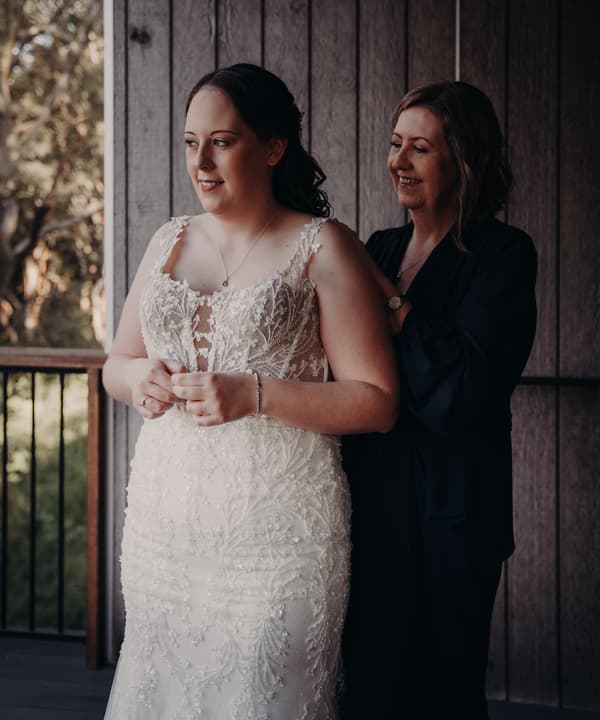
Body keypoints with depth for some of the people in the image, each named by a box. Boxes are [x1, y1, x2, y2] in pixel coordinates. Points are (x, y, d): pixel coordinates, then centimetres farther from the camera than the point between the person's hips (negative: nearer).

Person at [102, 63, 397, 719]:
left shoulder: (322, 249, -4)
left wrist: (254, 395, -19)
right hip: (162, 520, 5)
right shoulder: (169, 241, 13)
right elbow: (116, 364, 20)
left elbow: (376, 402, -8)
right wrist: (137, 377, -4)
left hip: (278, 532, -5)